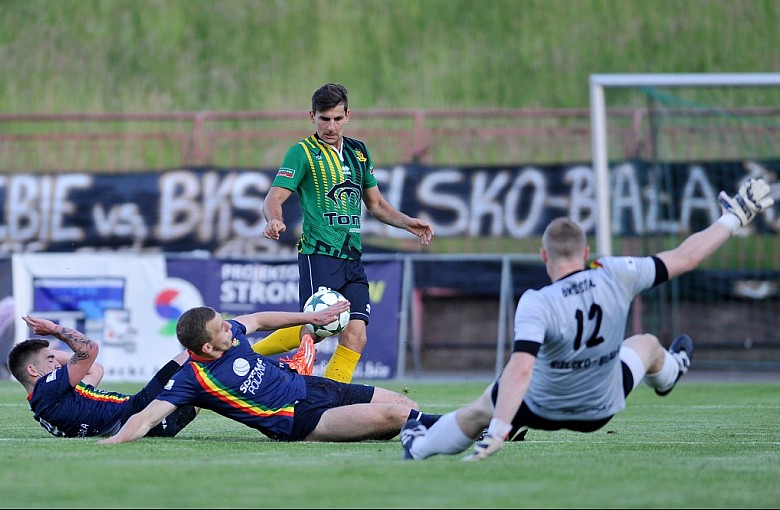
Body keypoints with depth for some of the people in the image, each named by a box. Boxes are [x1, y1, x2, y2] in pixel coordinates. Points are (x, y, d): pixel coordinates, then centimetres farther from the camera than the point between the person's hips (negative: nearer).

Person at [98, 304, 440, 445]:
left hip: (308, 385, 8)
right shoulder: (191, 379, -21)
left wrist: (313, 317, 25)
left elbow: (260, 320, 20)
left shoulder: (230, 333, -2)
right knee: (393, 415, -19)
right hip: (299, 420, -8)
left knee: (400, 404, 5)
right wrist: (115, 440, -46)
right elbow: (148, 416, -27)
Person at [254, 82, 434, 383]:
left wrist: (408, 223, 12)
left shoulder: (359, 152, 18)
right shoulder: (303, 153, 0)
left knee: (355, 336, -7)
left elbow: (375, 204, 28)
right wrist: (275, 220, -31)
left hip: (352, 258, 6)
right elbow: (275, 198, -8)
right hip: (319, 254, -6)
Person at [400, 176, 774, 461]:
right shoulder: (616, 276, -23)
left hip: (540, 410, -4)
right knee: (647, 344, 36)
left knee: (480, 411, 25)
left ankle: (419, 448, 42)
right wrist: (734, 218, -2)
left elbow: (520, 368, -44)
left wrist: (497, 431, -45)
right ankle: (669, 373, 71)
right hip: (600, 410, 4)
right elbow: (685, 257, -14)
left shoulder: (537, 304, -33)